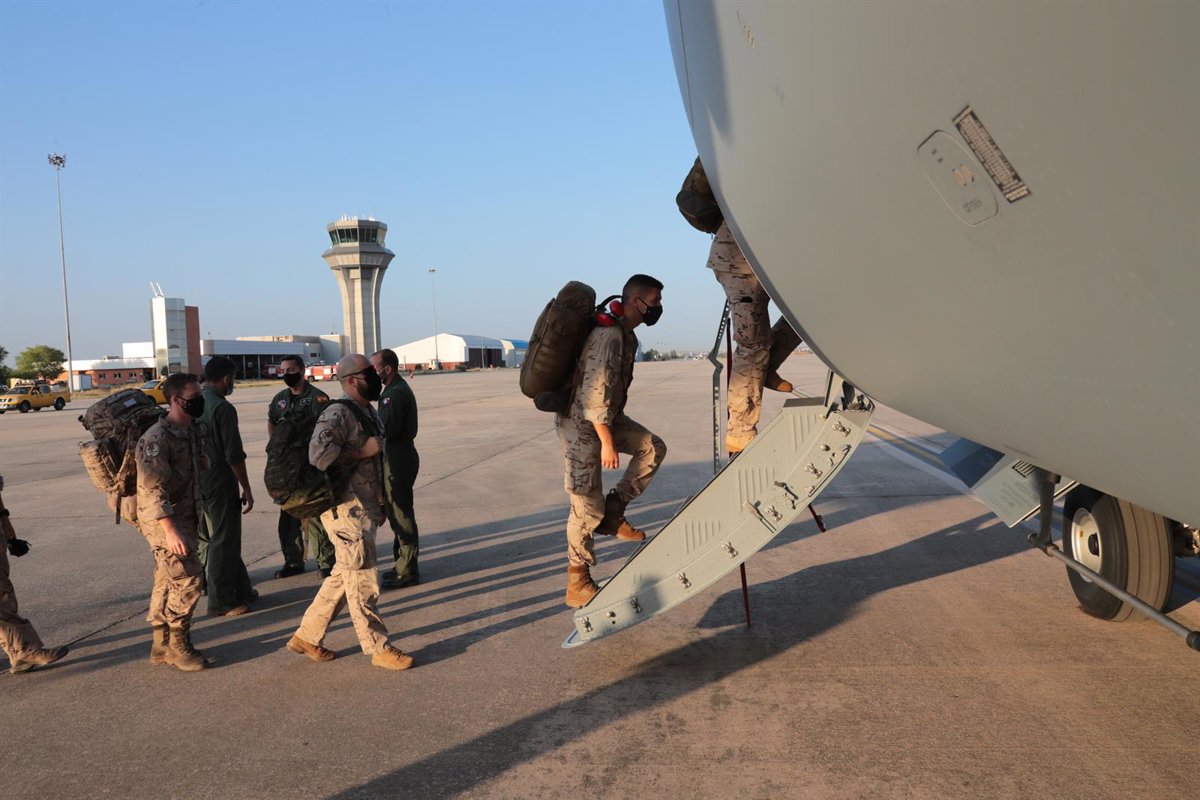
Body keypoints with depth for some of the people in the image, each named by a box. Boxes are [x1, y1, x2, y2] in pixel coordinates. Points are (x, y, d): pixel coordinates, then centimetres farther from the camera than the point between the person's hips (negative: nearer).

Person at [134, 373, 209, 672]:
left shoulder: (190, 431, 7)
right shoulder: (157, 439, -20)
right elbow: (152, 489, -26)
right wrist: (171, 530, -29)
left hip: (185, 518, 9)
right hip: (163, 521, -9)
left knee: (168, 582, 15)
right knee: (187, 582, -9)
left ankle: (162, 646, 24)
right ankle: (177, 646, 4)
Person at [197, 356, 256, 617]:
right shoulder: (223, 408, -17)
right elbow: (234, 455, -18)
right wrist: (246, 489, -11)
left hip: (197, 484, 8)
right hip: (220, 484, -8)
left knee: (212, 539, 16)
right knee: (223, 542, 1)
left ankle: (241, 590, 27)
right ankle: (220, 602, 8)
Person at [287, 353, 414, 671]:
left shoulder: (369, 412, 14)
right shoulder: (338, 414, -16)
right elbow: (319, 455, -31)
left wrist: (379, 507, 22)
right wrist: (364, 451, -22)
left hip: (366, 509, 10)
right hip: (346, 510, -10)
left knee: (342, 577, 17)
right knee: (363, 580, 0)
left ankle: (307, 636, 29)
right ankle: (379, 648, 10)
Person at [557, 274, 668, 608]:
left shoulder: (624, 332, 9)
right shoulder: (609, 334, -23)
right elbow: (595, 392, -27)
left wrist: (613, 430, 26)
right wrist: (607, 443, -25)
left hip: (606, 416, 9)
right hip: (581, 422, -9)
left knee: (652, 448, 0)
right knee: (586, 504, -4)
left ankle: (613, 513, 7)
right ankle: (577, 581, 8)